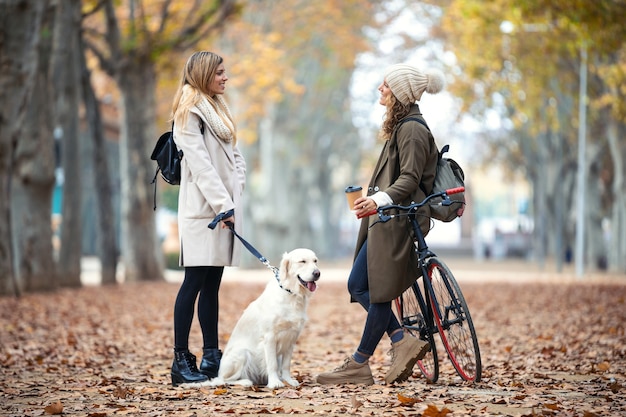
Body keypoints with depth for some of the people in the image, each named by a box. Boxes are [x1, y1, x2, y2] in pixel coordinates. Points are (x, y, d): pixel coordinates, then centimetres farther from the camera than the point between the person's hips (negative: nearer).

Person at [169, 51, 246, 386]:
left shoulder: (216, 108, 21)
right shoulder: (190, 110, -6)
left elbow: (233, 155, 19)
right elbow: (199, 163, -14)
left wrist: (236, 193, 3)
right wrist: (222, 204, -19)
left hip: (224, 205, 9)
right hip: (202, 206, -9)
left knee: (212, 283, 8)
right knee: (195, 281, -10)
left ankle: (211, 358, 9)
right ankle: (181, 362, -10)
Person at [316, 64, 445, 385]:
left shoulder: (412, 129, -12)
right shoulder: (401, 126, 19)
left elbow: (410, 179, -21)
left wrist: (380, 199, -33)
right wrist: (372, 199, 28)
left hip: (398, 222, -11)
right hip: (387, 218, 11)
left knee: (379, 291, -6)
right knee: (358, 286, 6)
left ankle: (359, 365, -2)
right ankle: (403, 341, 4)